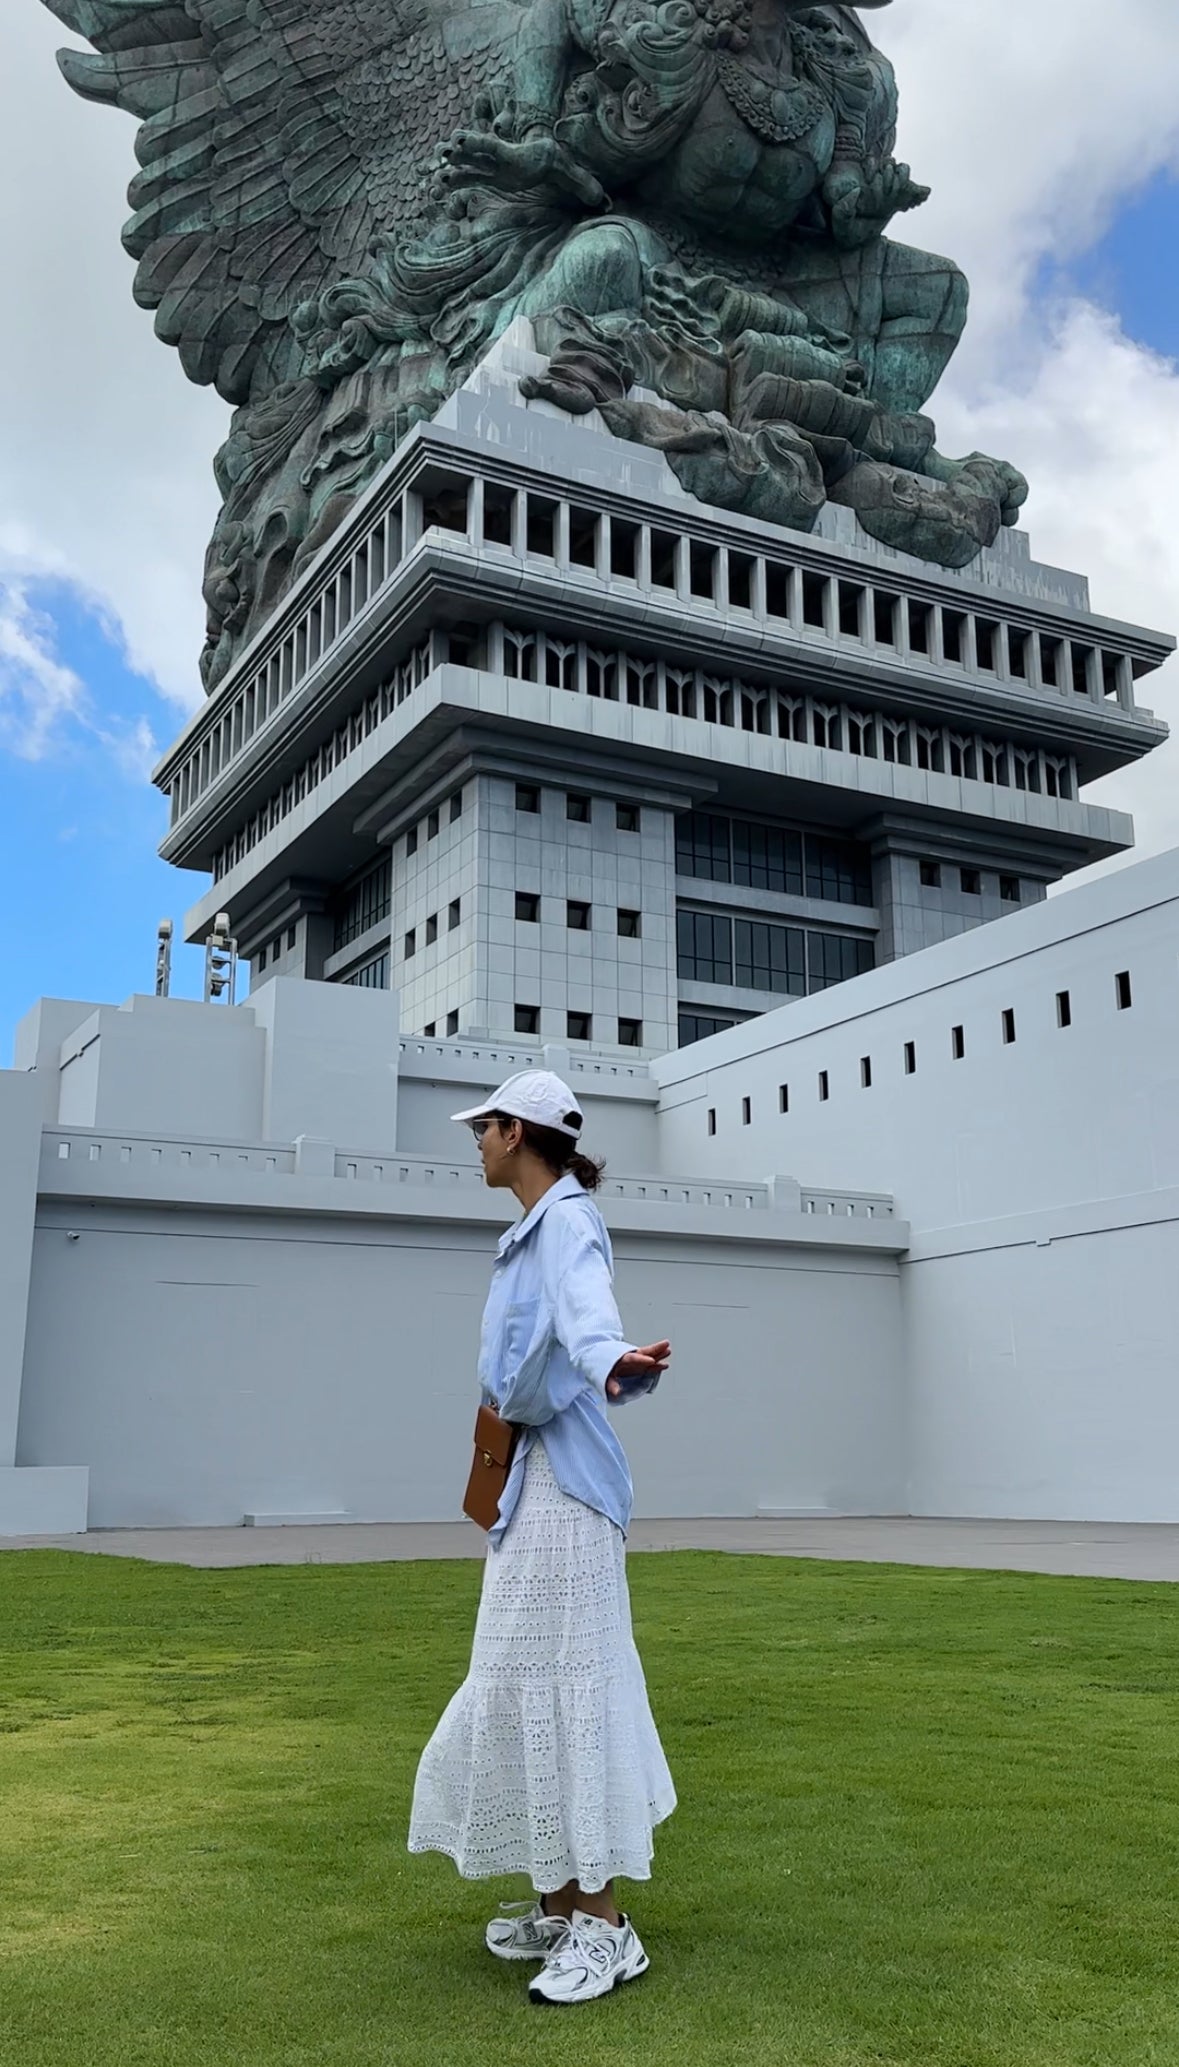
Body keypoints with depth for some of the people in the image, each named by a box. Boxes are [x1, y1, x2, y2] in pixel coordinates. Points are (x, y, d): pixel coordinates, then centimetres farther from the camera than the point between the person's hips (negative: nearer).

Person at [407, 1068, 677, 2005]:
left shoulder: (568, 1220, -14)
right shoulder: (535, 1229, 16)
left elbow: (587, 1309, -36)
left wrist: (614, 1363, -58)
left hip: (562, 1482, -10)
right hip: (532, 1479, 10)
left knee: (560, 1682, -8)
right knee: (531, 1685, 13)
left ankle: (603, 1925, 1)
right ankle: (562, 1907, 24)